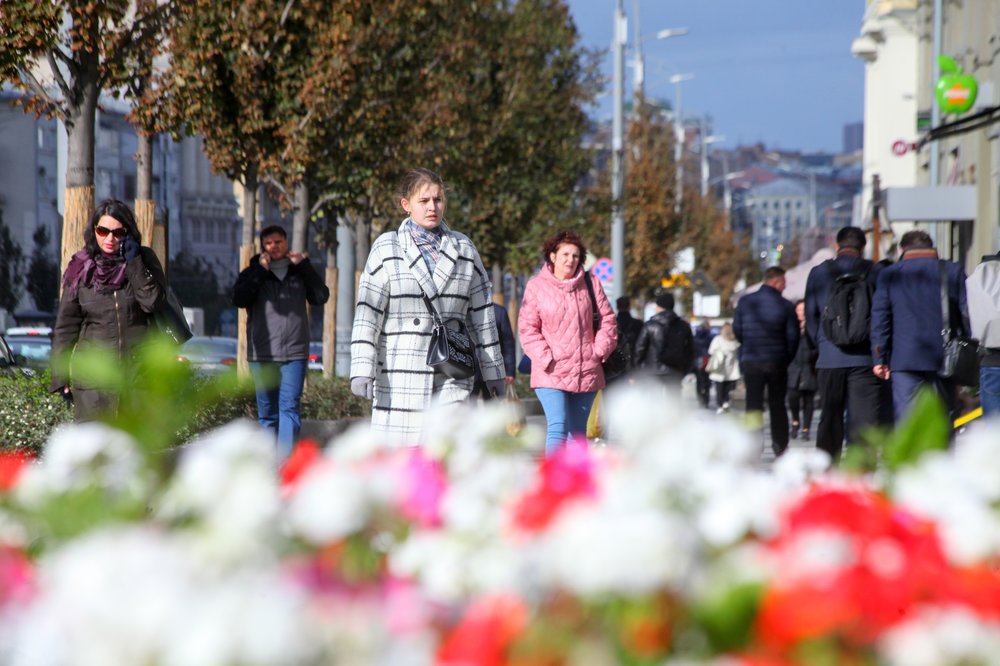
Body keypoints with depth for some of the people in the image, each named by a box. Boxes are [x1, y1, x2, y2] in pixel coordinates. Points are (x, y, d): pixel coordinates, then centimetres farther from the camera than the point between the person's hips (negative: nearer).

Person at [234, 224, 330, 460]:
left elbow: (321, 296, 1)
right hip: (262, 355, 1)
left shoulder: (299, 274, 13)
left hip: (294, 354, -1)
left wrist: (304, 266, -3)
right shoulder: (252, 274, 9)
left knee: (289, 408, -11)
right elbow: (239, 299, -9)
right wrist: (259, 270, -12)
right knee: (267, 412, 5)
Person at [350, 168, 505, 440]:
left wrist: (492, 371, 16)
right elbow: (367, 311, -2)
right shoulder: (387, 249, 3)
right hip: (400, 374, -1)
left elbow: (482, 314, 16)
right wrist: (362, 369, -11)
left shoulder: (464, 249, 12)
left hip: (451, 378, 2)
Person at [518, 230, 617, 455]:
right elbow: (527, 328, -3)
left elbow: (607, 320, 11)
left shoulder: (589, 285, 7)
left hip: (586, 372, 3)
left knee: (578, 431, 11)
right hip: (550, 372, -3)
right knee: (557, 427, -19)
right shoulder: (536, 286, -1)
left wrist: (599, 351, 0)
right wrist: (546, 358, -12)